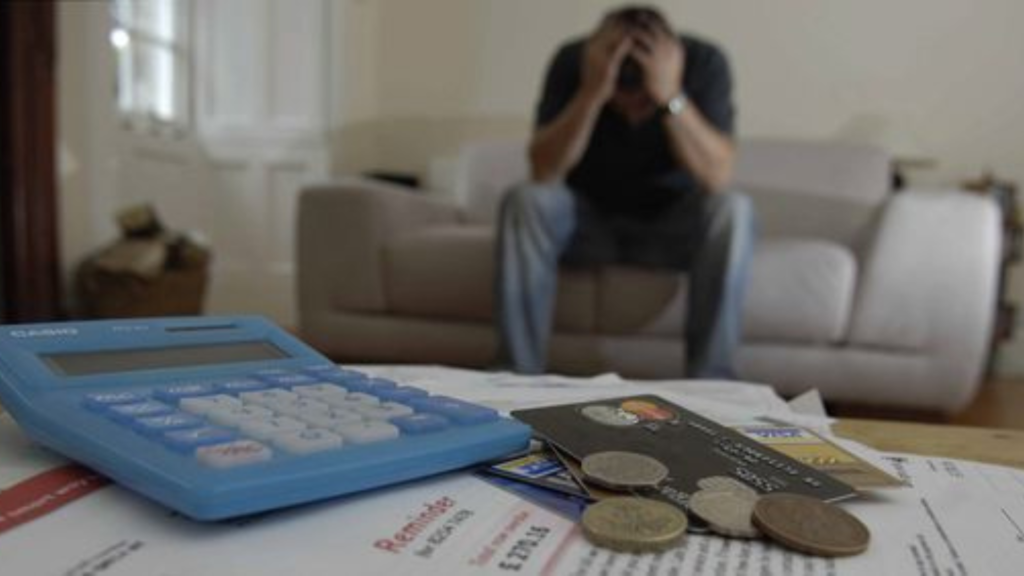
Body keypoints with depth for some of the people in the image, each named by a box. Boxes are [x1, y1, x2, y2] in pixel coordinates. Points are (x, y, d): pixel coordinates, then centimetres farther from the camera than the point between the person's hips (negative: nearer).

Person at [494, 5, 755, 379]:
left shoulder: (703, 62, -18)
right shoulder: (573, 60, -17)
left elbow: (718, 177, -29)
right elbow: (543, 173, -27)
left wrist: (672, 96, -40)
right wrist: (592, 92, -38)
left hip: (671, 225, 0)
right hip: (589, 222, 0)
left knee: (732, 210, -30)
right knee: (524, 201, -29)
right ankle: (518, 376, -24)